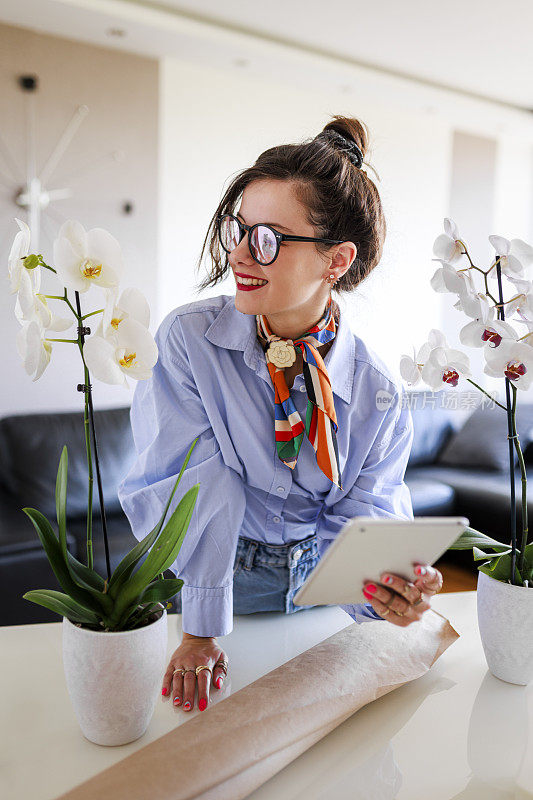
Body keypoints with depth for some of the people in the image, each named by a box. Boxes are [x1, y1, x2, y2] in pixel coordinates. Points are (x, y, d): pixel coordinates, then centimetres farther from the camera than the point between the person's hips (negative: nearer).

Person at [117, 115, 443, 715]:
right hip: (222, 581, -1)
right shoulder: (188, 340, -19)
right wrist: (200, 634, -21)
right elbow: (200, 491, -21)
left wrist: (388, 590, -33)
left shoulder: (377, 395, -13)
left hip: (317, 583, 2)